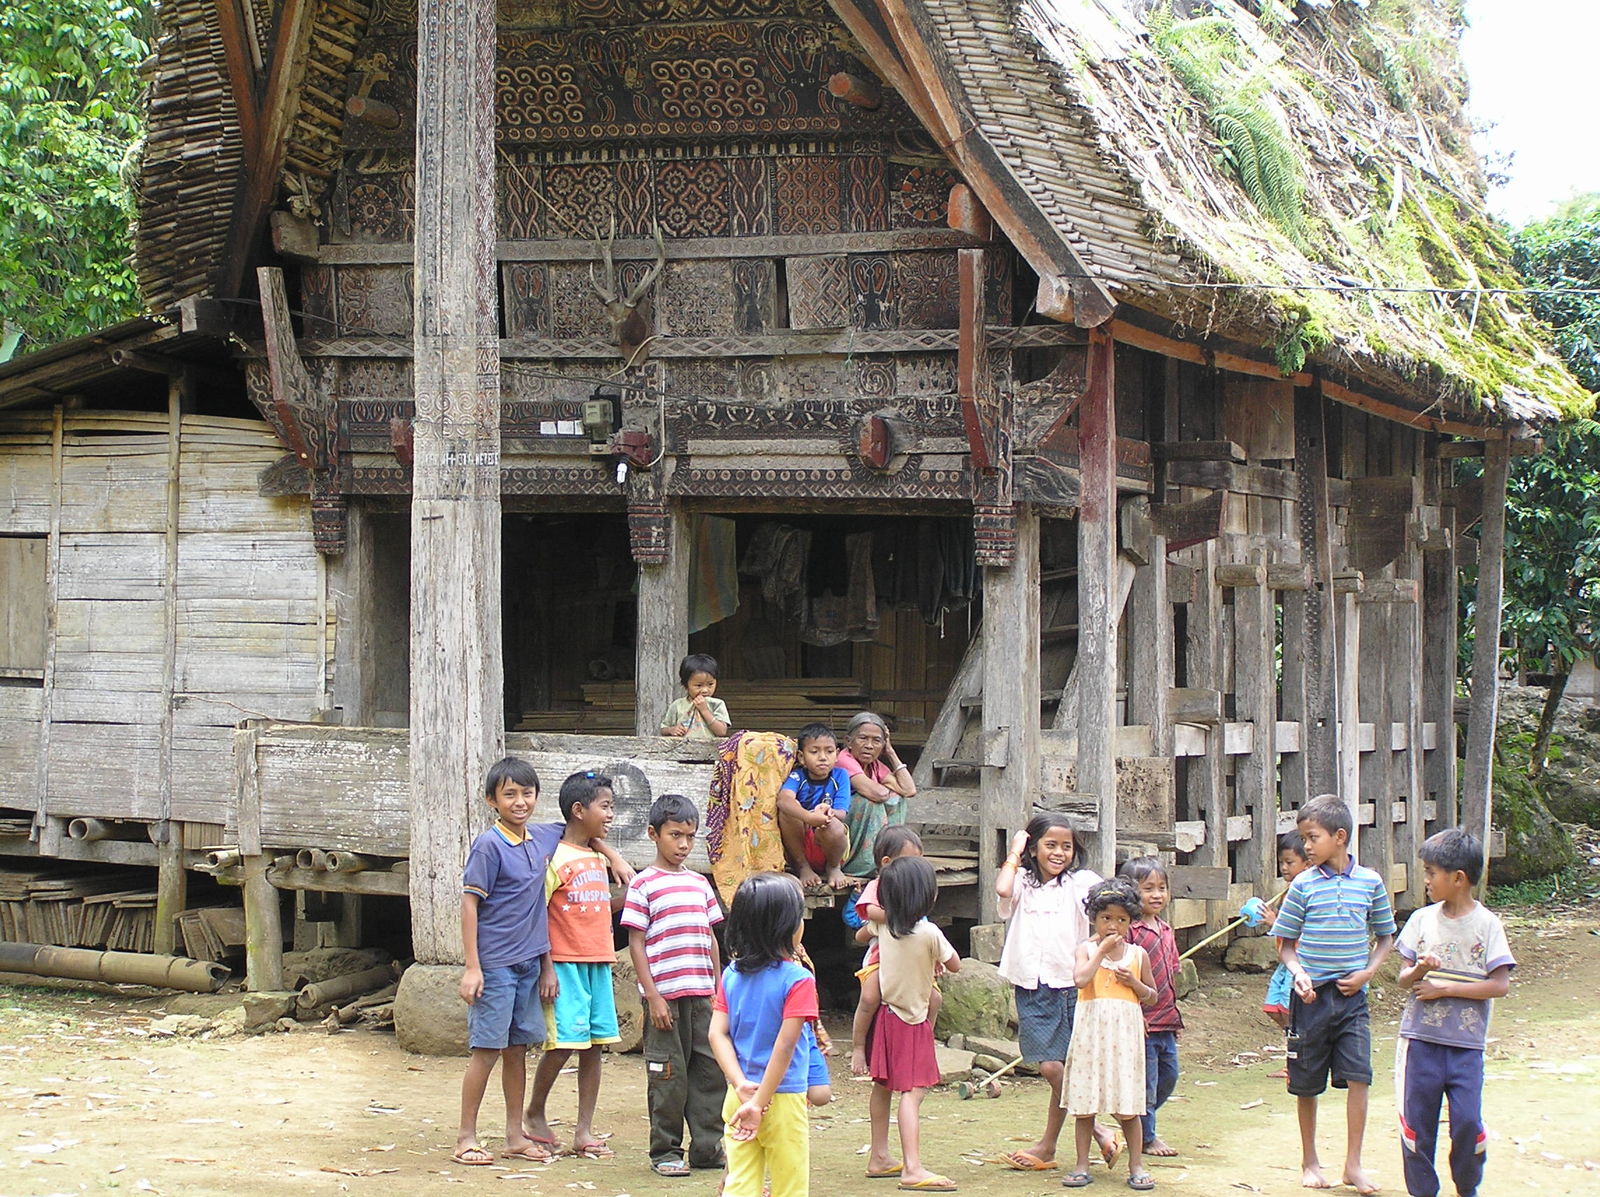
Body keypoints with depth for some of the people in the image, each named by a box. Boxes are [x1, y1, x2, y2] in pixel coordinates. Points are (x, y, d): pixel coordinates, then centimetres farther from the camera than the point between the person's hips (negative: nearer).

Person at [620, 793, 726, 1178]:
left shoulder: (699, 883, 13)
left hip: (702, 994, 5)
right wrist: (652, 996, -12)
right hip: (665, 995, -5)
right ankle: (665, 1153, 10)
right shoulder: (644, 884, -4)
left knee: (709, 1070, 6)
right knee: (668, 1075, 0)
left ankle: (708, 1149, 14)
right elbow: (636, 943, -6)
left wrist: (719, 989, 12)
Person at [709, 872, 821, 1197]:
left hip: (738, 1098, 5)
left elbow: (717, 1034, -4)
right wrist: (760, 1103, -17)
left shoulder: (731, 976, 3)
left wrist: (741, 1086, -11)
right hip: (783, 1099, -5)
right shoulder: (797, 980, -13)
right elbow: (785, 1045, -19)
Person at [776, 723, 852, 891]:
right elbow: (783, 799, -31)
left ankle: (833, 867, 0)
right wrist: (809, 817, -51)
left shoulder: (840, 776, -1)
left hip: (825, 848, 0)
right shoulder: (797, 776, -8)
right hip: (797, 847, 0)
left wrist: (829, 813, -40)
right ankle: (802, 867, -9)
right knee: (790, 807, -27)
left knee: (833, 826, -35)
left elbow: (842, 814, -13)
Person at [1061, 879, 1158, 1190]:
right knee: (1084, 1104, 3)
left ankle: (1136, 1166, 9)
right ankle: (1082, 1166, 11)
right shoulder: (1087, 949, 3)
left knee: (1127, 1106, 0)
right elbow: (1081, 979, -16)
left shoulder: (1137, 954, 8)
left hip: (1125, 1033, 1)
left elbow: (1152, 995, 15)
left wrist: (1134, 982, -4)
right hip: (1091, 1030, -1)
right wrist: (1102, 949, -12)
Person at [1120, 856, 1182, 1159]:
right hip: (1142, 1023, -8)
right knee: (1146, 1083, 2)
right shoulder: (1130, 929, -15)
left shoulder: (1166, 930, 11)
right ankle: (1146, 1137, 17)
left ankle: (1142, 1124, 33)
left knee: (1168, 1077, 18)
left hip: (1166, 1021, 8)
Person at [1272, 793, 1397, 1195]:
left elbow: (1385, 936, 11)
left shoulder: (1370, 882, 1)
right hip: (1312, 995, 0)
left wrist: (1367, 972, -4)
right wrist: (1298, 973, -15)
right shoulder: (1304, 885, -3)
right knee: (1307, 1083, 7)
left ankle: (1353, 1165, 1)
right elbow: (1285, 943, 4)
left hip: (1352, 996, 0)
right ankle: (1309, 1162, 23)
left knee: (1359, 1076, -9)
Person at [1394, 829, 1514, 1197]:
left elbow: (1499, 985, -10)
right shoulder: (1423, 919, 5)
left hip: (1466, 1044, -3)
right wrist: (1418, 970, -17)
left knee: (1467, 1122, -5)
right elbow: (1404, 979, 6)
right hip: (1420, 1039, 3)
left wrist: (1445, 989, -12)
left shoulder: (1486, 924, -4)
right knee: (1417, 1121, 4)